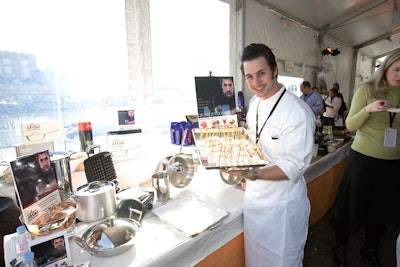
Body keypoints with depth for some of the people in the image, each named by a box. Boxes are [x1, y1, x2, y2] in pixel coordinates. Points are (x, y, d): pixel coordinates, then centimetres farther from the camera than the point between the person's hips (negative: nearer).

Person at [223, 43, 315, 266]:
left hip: (282, 205, -6)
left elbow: (295, 166, -23)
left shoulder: (297, 112, -22)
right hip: (254, 196, 7)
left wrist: (253, 174, -35)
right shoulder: (255, 102, 2)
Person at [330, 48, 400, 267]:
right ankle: (339, 248, 31)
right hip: (363, 158, -4)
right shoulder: (367, 89, -8)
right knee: (352, 205, 8)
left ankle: (371, 249, 43)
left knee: (382, 208, 18)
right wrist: (368, 109, -25)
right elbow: (350, 125, -9)